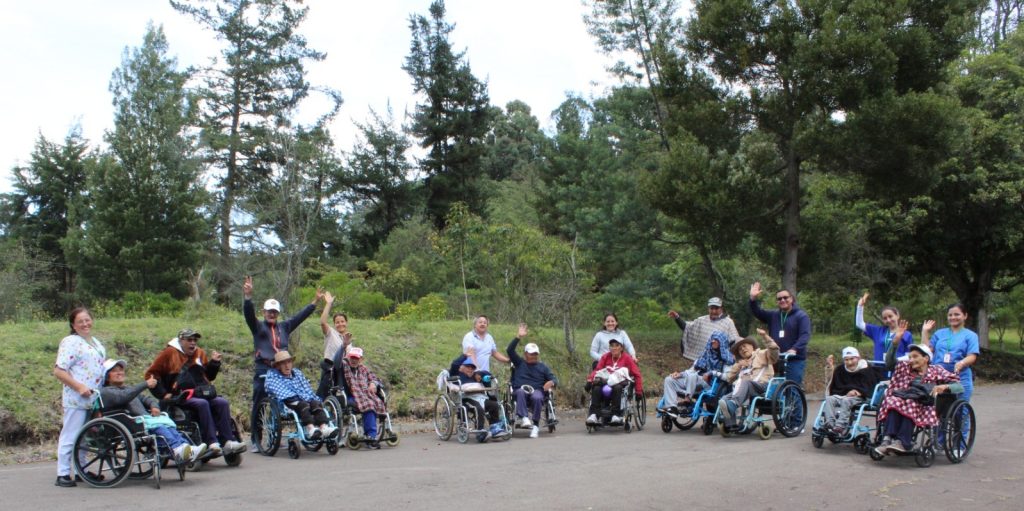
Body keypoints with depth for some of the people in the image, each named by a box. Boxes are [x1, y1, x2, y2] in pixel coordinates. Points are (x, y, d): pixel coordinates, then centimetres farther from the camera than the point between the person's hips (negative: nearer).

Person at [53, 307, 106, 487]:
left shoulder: (96, 342, 18)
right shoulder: (70, 342, -8)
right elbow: (59, 371, -14)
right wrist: (79, 387, -21)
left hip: (94, 398, 8)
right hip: (76, 398, -8)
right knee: (70, 436, -4)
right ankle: (62, 474, 1)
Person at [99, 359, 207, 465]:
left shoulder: (128, 389, 36)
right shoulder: (105, 392, 11)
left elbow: (145, 399, 28)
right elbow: (123, 397, -11)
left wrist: (154, 405, 3)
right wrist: (145, 384, -19)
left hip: (145, 419, 7)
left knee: (168, 426, -26)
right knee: (157, 427, -36)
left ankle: (187, 448, -48)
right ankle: (178, 450, -58)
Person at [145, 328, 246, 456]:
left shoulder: (200, 353, 17)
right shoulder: (170, 353, 4)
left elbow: (209, 376, 24)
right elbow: (151, 374, 2)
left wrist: (214, 363, 6)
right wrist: (163, 394, -4)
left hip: (202, 393, 5)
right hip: (181, 397, -5)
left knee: (222, 403, -20)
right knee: (202, 404, -33)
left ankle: (227, 441, -27)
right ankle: (212, 442, -38)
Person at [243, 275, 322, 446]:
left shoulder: (284, 327, 20)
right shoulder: (258, 326, 7)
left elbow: (301, 315, 19)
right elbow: (248, 313, -9)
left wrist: (315, 301, 15)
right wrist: (248, 296, -26)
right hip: (263, 370, -4)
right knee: (259, 404, -4)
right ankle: (255, 438, 0)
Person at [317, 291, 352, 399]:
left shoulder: (349, 339, 15)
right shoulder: (331, 333, -3)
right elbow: (322, 322, -23)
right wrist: (328, 304, -22)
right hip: (330, 368, -6)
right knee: (322, 394, -11)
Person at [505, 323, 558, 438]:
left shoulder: (543, 366, 20)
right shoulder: (519, 363, 18)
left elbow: (554, 379, 11)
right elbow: (509, 350, 5)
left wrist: (551, 382, -15)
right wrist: (519, 337, -6)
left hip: (536, 390, 0)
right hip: (520, 390, 0)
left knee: (537, 397, -35)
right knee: (521, 392, -36)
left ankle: (535, 425, -31)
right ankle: (522, 417, -47)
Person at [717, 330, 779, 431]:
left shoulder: (762, 354, 23)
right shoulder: (741, 363, 38)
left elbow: (774, 349, 2)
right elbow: (729, 378, 26)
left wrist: (765, 336, -9)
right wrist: (738, 365, 14)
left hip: (761, 387, -5)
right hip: (743, 390, 6)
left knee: (745, 383, -40)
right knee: (724, 399, -23)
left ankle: (733, 404, -63)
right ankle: (730, 425, -36)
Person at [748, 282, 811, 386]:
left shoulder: (801, 316, -2)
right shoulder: (773, 315, 15)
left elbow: (805, 335, -14)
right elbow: (757, 313, 6)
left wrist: (794, 349, -30)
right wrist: (753, 299, -12)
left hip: (795, 360, -5)